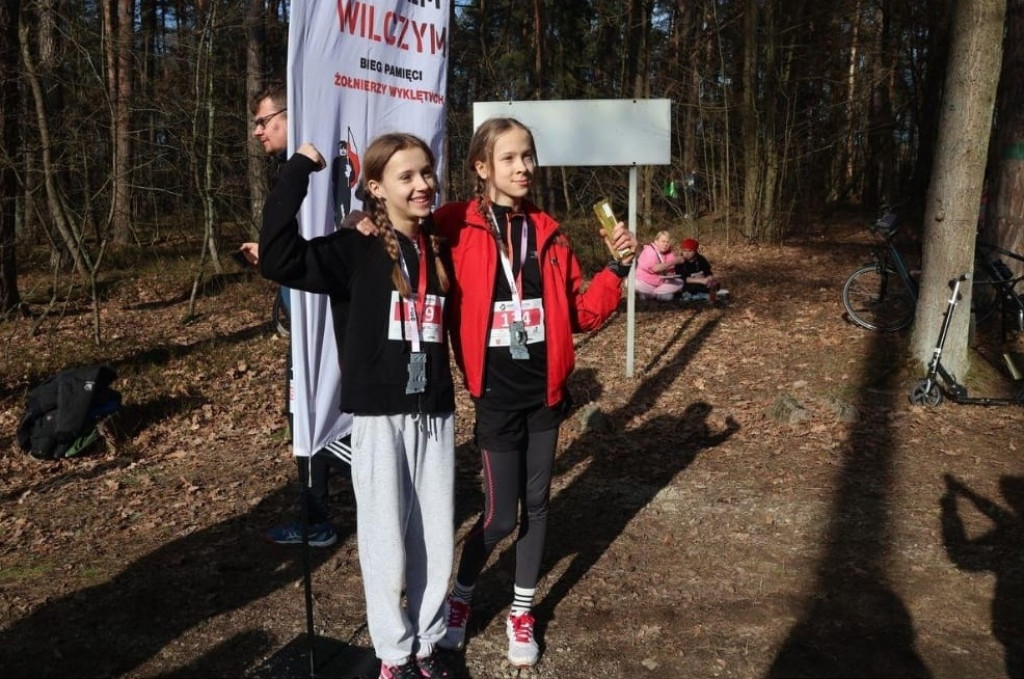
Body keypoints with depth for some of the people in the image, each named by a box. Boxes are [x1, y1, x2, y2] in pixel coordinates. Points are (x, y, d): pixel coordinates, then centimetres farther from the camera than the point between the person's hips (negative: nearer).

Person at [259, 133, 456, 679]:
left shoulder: (441, 253, 8)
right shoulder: (356, 250, -6)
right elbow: (277, 258, -20)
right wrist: (298, 171, -18)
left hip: (435, 413, 4)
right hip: (380, 415, -4)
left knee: (436, 538, 11)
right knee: (387, 542, 5)